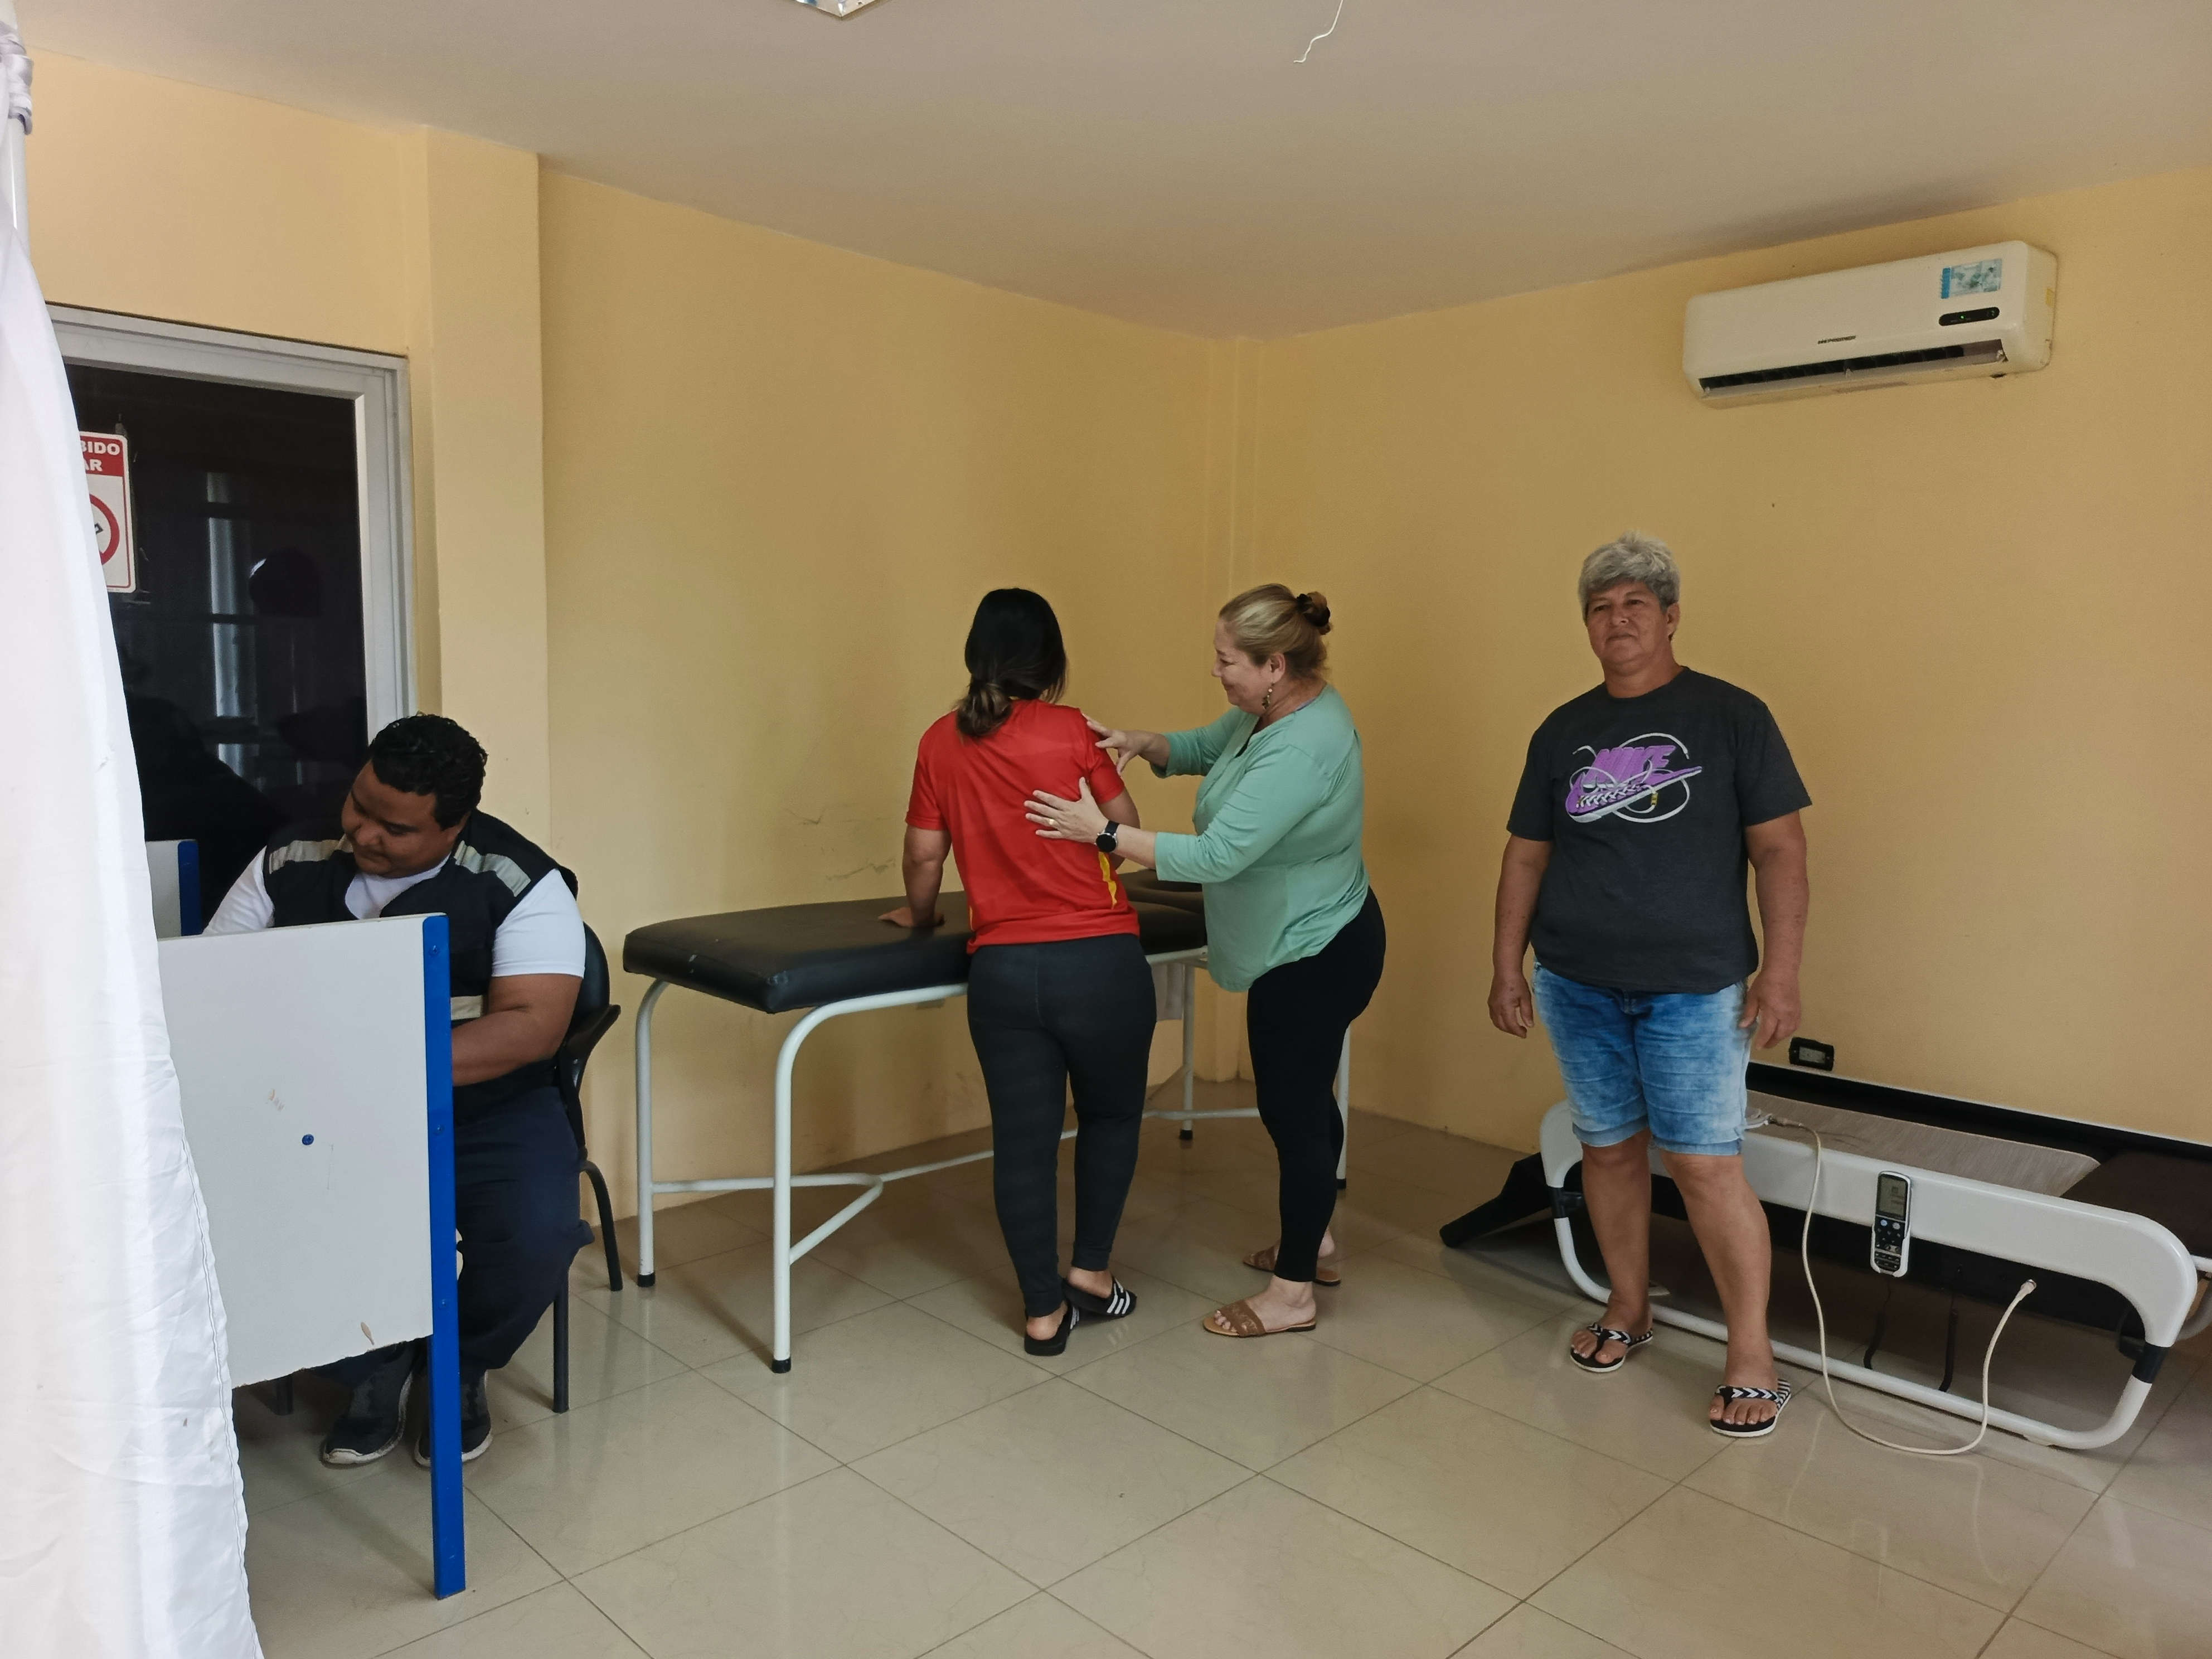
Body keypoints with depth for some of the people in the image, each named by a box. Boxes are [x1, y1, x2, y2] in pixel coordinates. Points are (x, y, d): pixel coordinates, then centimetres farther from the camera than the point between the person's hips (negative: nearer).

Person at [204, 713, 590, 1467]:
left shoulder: (519, 883, -13)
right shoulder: (289, 862, 0)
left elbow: (533, 1028, -21)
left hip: (484, 1109, -3)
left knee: (536, 1235, -28)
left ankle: (459, 1371, 8)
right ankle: (375, 1368, 7)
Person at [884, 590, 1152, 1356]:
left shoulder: (941, 742, 4)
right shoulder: (1069, 730, -5)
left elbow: (924, 857, 10)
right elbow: (1126, 829, 2)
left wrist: (919, 915, 29)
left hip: (1002, 969, 2)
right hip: (1101, 960, -2)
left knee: (1022, 1139, 11)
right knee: (1110, 1117, 21)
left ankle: (1043, 1310, 22)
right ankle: (1091, 1272, 31)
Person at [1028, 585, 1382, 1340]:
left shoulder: (1301, 752, -30)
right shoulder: (1274, 709, 0)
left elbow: (1218, 855, -32)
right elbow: (1203, 747, 14)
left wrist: (1102, 831, -29)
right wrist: (1142, 743, -7)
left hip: (1313, 958, -10)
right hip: (1307, 944, 10)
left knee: (1293, 1108, 1)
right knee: (1302, 1096, 22)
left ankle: (1292, 1294, 16)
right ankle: (1313, 1241, 41)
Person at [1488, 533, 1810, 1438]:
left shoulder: (1730, 716, -3)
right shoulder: (1562, 732, 8)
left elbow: (1780, 848, -5)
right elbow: (1526, 856, 11)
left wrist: (1781, 971, -10)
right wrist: (1507, 968, 7)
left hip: (1692, 989, -4)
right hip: (1577, 984, 4)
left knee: (1705, 1164, -4)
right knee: (1609, 1149, 13)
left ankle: (1753, 1359, 10)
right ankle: (1628, 1309, 31)